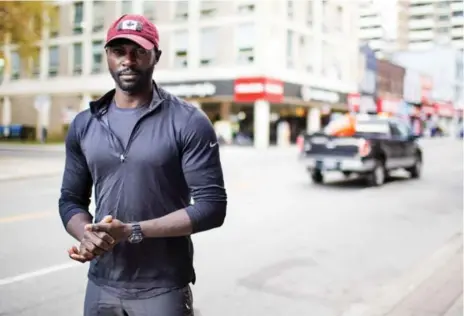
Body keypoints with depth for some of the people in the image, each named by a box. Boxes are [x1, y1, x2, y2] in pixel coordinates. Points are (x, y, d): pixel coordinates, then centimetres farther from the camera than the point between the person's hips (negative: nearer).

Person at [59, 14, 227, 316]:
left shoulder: (189, 122, -9)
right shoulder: (84, 124, 5)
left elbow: (212, 206, -13)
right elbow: (71, 200, 10)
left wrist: (132, 231, -20)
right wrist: (87, 235, -11)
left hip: (164, 289, -4)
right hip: (100, 285, 4)